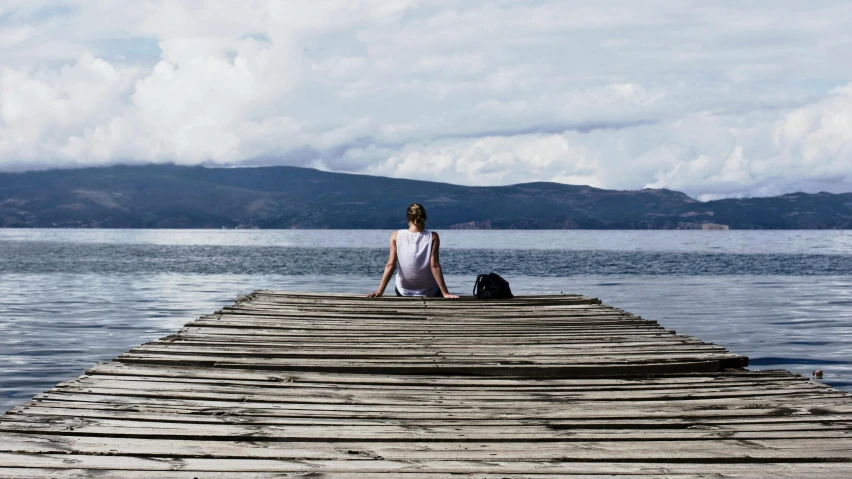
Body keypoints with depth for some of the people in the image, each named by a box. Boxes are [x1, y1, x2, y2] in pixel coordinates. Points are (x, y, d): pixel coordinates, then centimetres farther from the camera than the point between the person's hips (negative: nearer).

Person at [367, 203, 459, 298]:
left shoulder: (396, 236, -10)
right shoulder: (432, 237, -13)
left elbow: (390, 265, -13)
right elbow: (434, 266, -16)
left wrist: (379, 291, -11)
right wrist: (445, 293, -14)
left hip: (404, 292, 1)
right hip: (430, 292, -1)